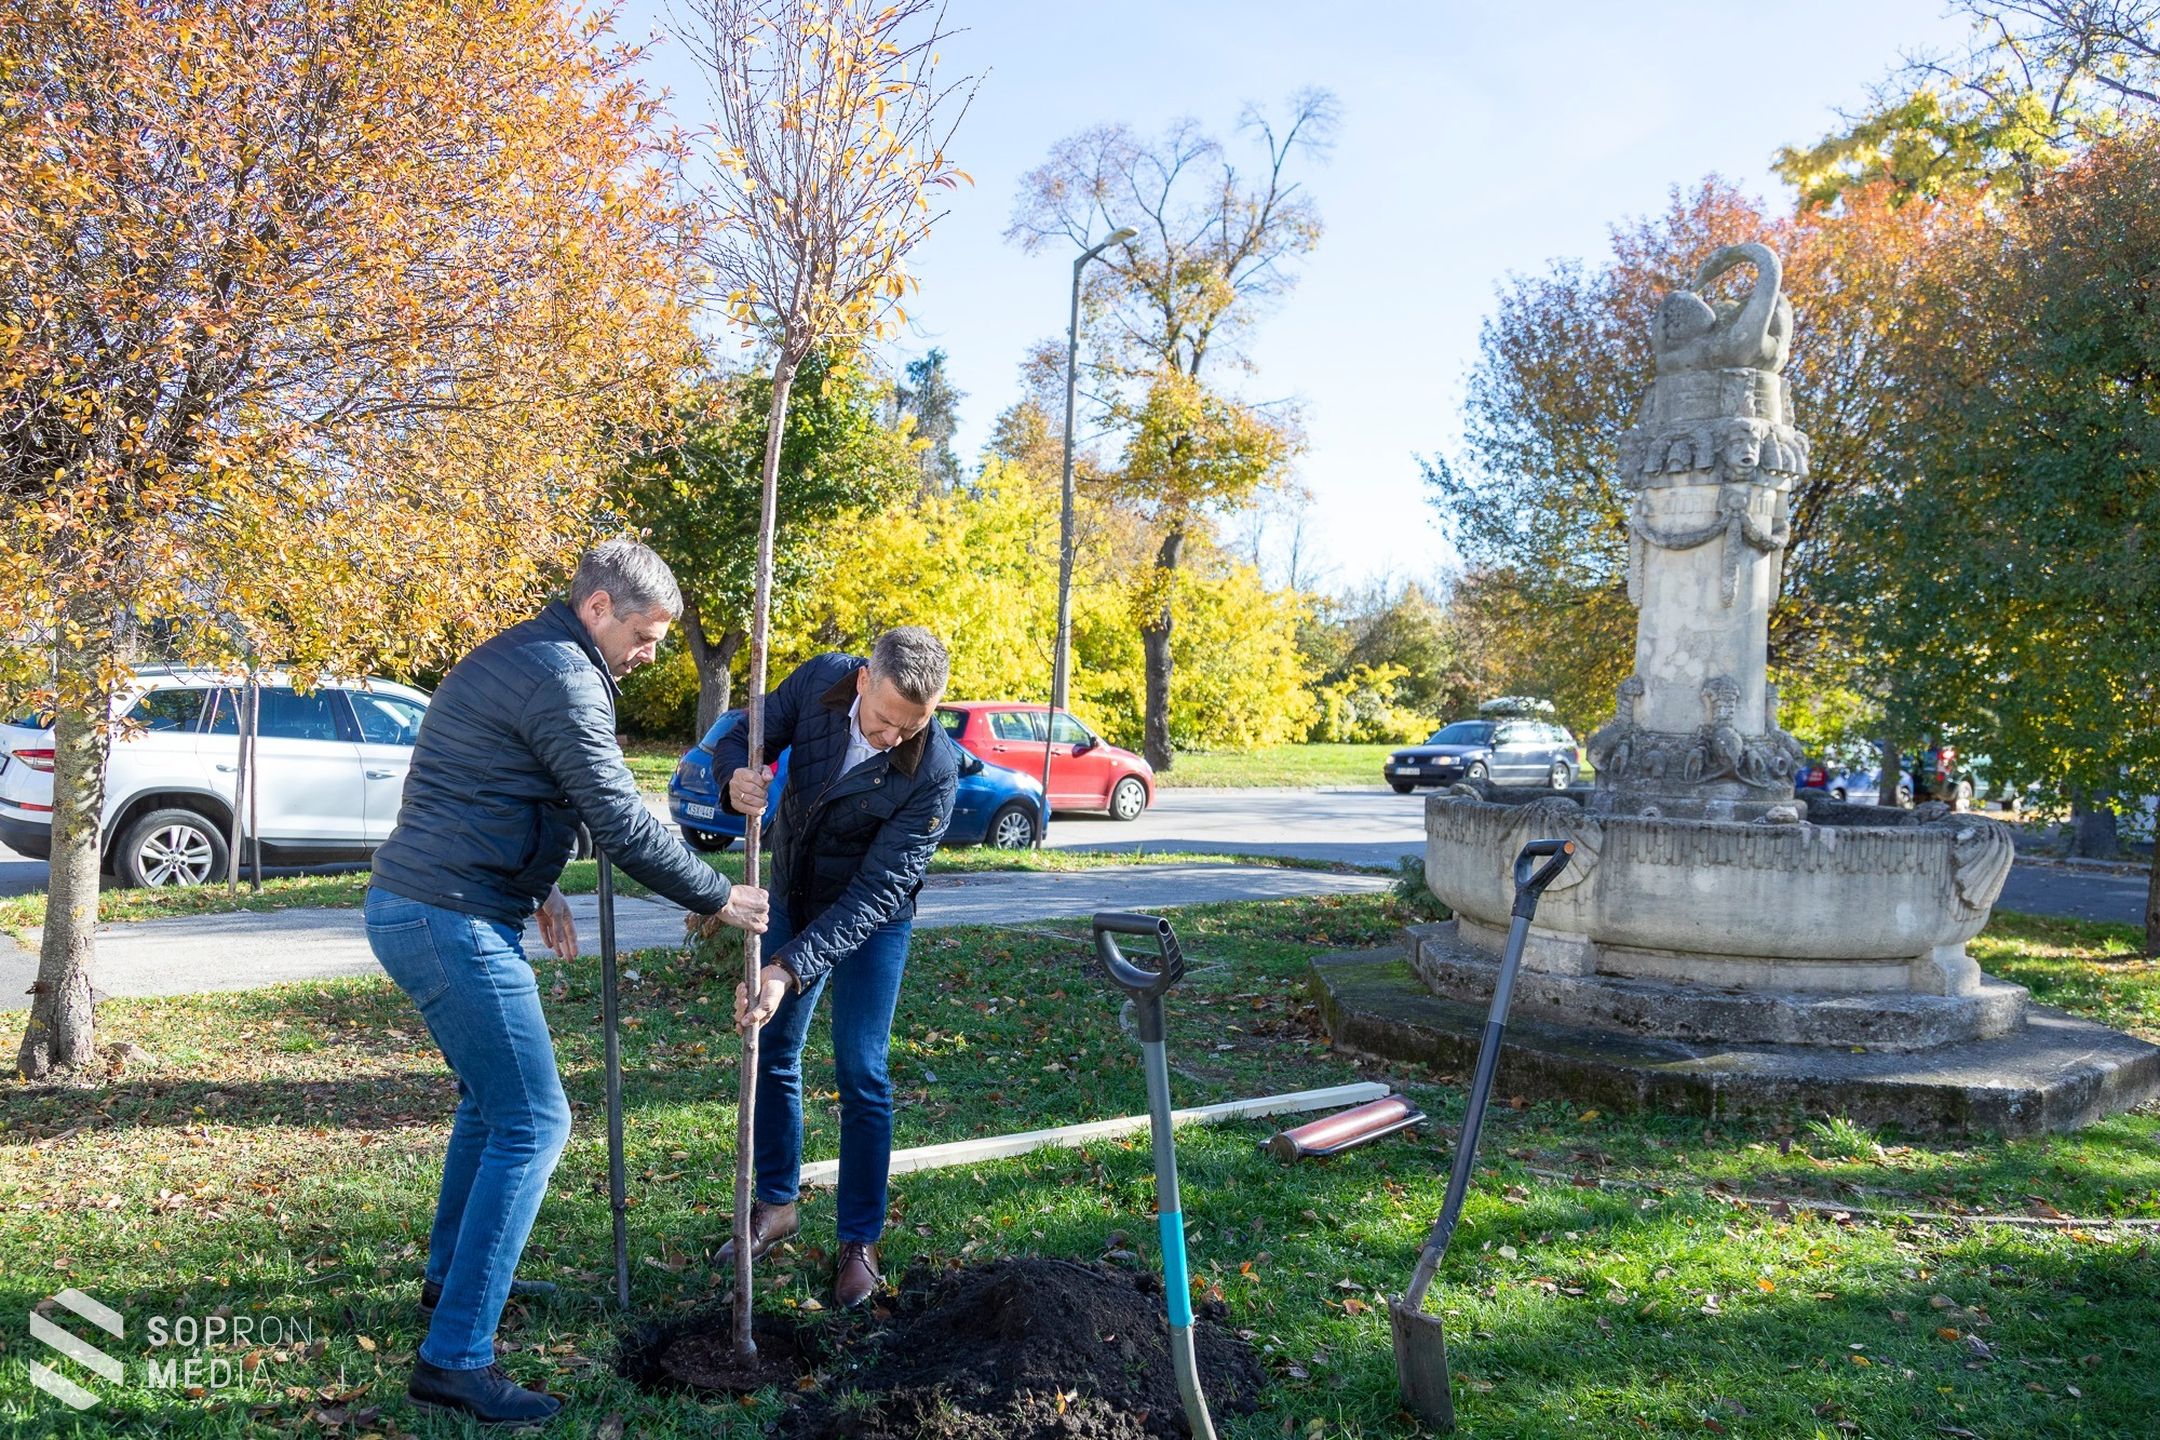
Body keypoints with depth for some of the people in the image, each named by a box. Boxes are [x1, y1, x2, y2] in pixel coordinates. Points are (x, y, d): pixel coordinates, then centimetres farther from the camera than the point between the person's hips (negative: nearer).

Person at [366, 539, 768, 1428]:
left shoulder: (514, 657, 17)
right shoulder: (562, 678, -16)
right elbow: (623, 824, -18)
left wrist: (538, 888, 24)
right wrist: (719, 900, -8)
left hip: (411, 910, 11)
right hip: (452, 923, -11)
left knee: (491, 1099, 25)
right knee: (531, 1123, -8)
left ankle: (451, 1279, 39)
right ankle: (455, 1357, -5)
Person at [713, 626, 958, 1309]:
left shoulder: (933, 772, -32)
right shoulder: (820, 680, -22)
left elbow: (876, 892, -32)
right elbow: (748, 734, -9)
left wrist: (790, 969, -40)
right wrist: (738, 776, -34)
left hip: (870, 920, -4)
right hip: (792, 899, 5)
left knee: (860, 1073, -4)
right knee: (772, 1051, 12)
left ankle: (859, 1241, 13)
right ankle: (776, 1204, 32)